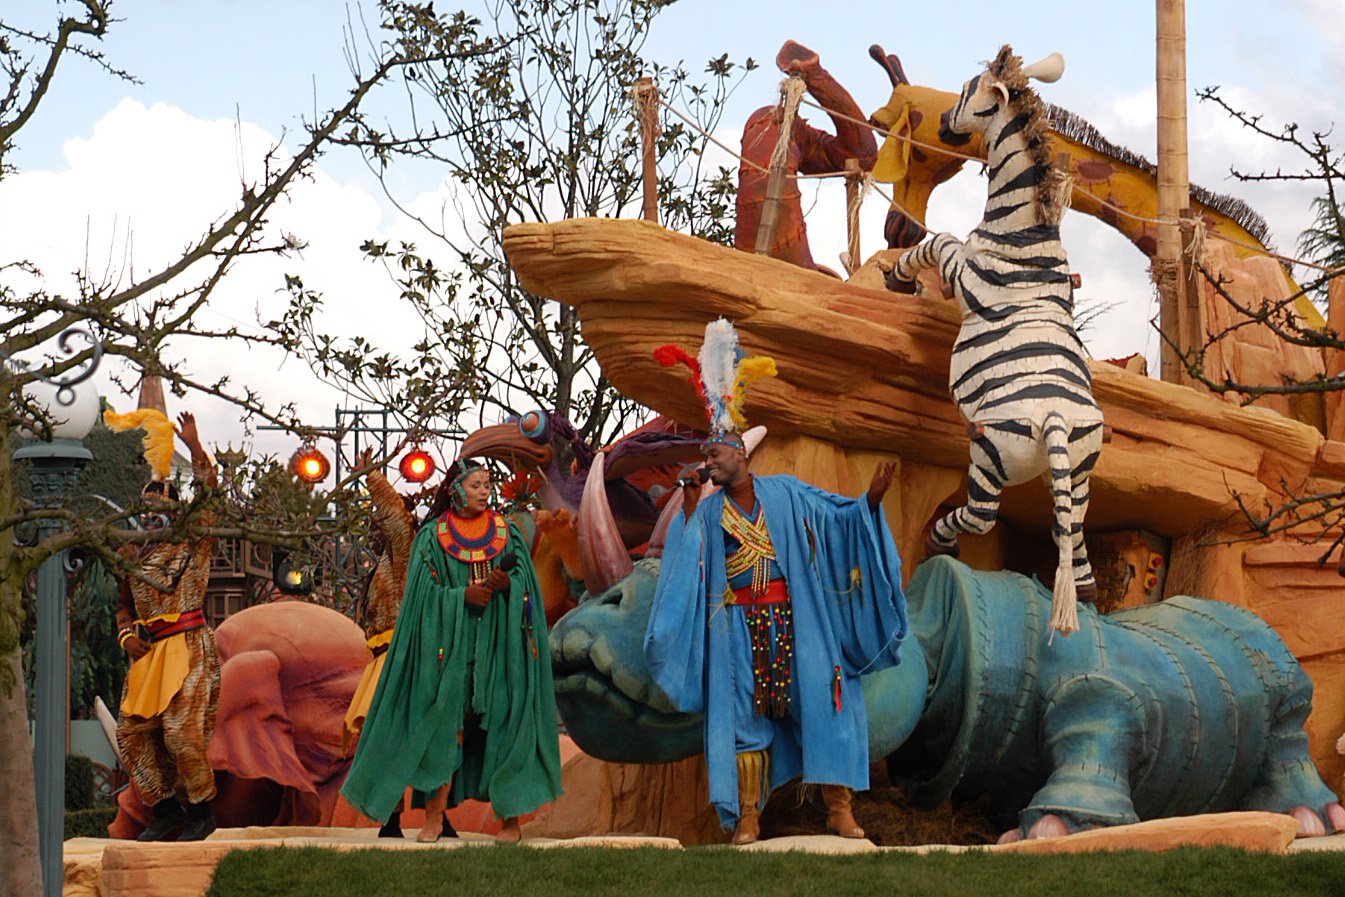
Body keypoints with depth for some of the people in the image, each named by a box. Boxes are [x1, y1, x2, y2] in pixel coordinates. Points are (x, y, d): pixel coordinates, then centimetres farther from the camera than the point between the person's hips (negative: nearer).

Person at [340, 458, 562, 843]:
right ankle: (434, 817, -1)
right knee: (445, 724, -5)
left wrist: (507, 584, -18)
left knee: (506, 724, -4)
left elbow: (526, 582, 4)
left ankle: (511, 816, -1)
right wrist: (464, 595, -17)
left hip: (500, 642, 1)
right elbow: (427, 592, -1)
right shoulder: (431, 537, 5)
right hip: (450, 641, -1)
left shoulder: (508, 533, 10)